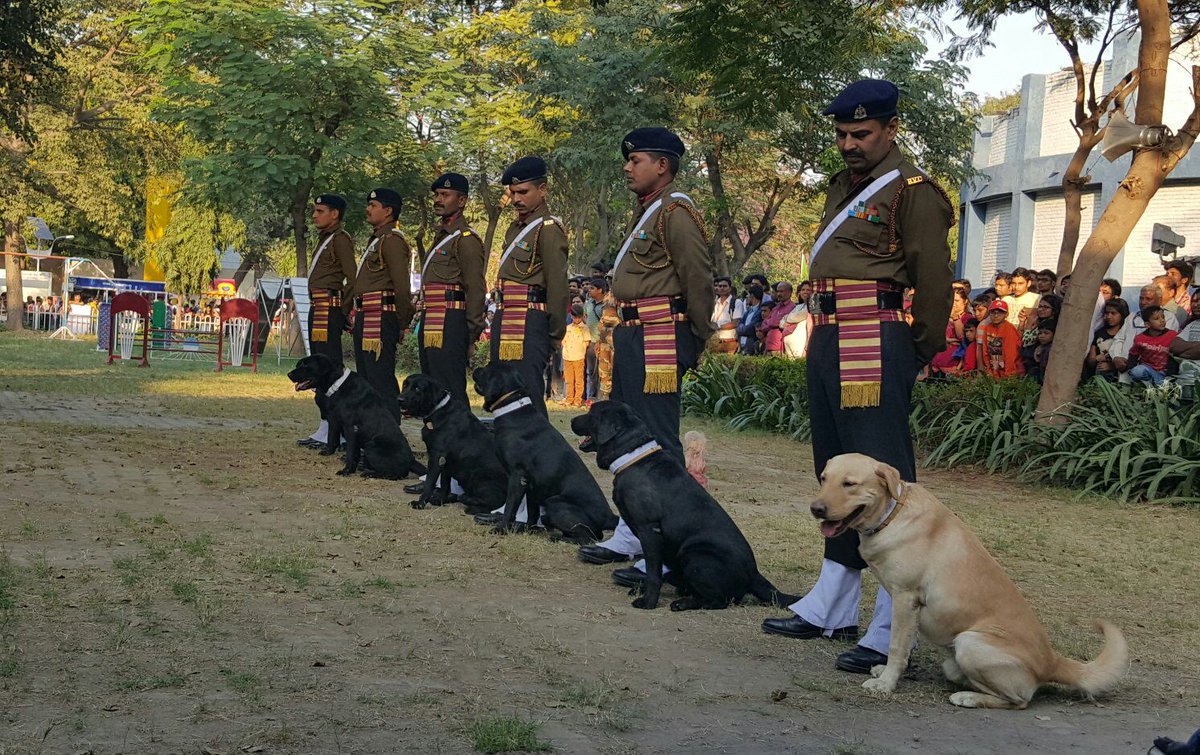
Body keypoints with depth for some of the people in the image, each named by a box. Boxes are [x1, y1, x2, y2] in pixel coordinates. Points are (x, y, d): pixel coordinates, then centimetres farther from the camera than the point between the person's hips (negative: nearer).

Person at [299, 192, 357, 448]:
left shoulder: (340, 239, -9)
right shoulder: (324, 239, 20)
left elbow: (353, 278, -16)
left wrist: (343, 311, -13)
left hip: (329, 309, -10)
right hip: (317, 310, 10)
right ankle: (326, 429, 17)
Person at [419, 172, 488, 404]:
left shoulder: (466, 239, -9)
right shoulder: (441, 235, 20)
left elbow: (476, 290, -13)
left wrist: (472, 336, -15)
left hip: (450, 326, -10)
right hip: (430, 324, 10)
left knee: (451, 394, -10)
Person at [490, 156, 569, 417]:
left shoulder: (549, 229, -10)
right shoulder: (515, 228, 19)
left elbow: (558, 288, -13)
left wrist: (554, 338, -11)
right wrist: (498, 325, 15)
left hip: (530, 324, -9)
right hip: (505, 322, 9)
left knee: (529, 395, -11)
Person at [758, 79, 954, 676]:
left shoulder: (912, 190, -7)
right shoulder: (844, 188, 19)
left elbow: (933, 281, -9)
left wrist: (918, 353, -1)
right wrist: (824, 340, 17)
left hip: (875, 345, -9)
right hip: (828, 342, 9)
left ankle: (893, 633, -11)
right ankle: (831, 609, 26)